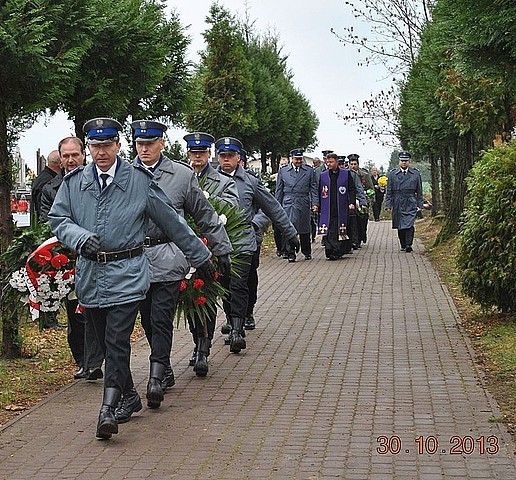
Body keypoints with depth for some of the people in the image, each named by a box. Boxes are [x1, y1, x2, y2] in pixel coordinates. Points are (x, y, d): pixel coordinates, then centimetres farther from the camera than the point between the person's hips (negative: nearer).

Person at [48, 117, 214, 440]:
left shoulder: (140, 180, 0)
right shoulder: (74, 182, 8)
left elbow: (173, 222, 6)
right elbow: (58, 218, 7)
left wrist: (201, 257, 11)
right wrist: (80, 238, -14)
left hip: (127, 273, -4)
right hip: (89, 274, 4)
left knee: (117, 341, -12)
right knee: (106, 342, 13)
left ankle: (108, 409, -15)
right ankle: (128, 396, 29)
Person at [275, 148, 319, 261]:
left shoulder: (310, 171, 9)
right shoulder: (283, 172, 10)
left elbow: (314, 189, 8)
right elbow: (278, 191, 11)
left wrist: (315, 203, -3)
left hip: (304, 205, 0)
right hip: (288, 204, 0)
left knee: (305, 230, 7)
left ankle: (307, 252, 23)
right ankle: (291, 254, -5)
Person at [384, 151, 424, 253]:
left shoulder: (416, 174, 7)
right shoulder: (392, 174, 7)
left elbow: (419, 191, 10)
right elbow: (389, 191, 7)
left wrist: (420, 205, 6)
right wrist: (388, 204, 1)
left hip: (411, 204, -1)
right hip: (398, 204, 1)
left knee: (409, 225, -15)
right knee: (400, 227, 5)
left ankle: (409, 245, -10)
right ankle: (403, 246, 18)